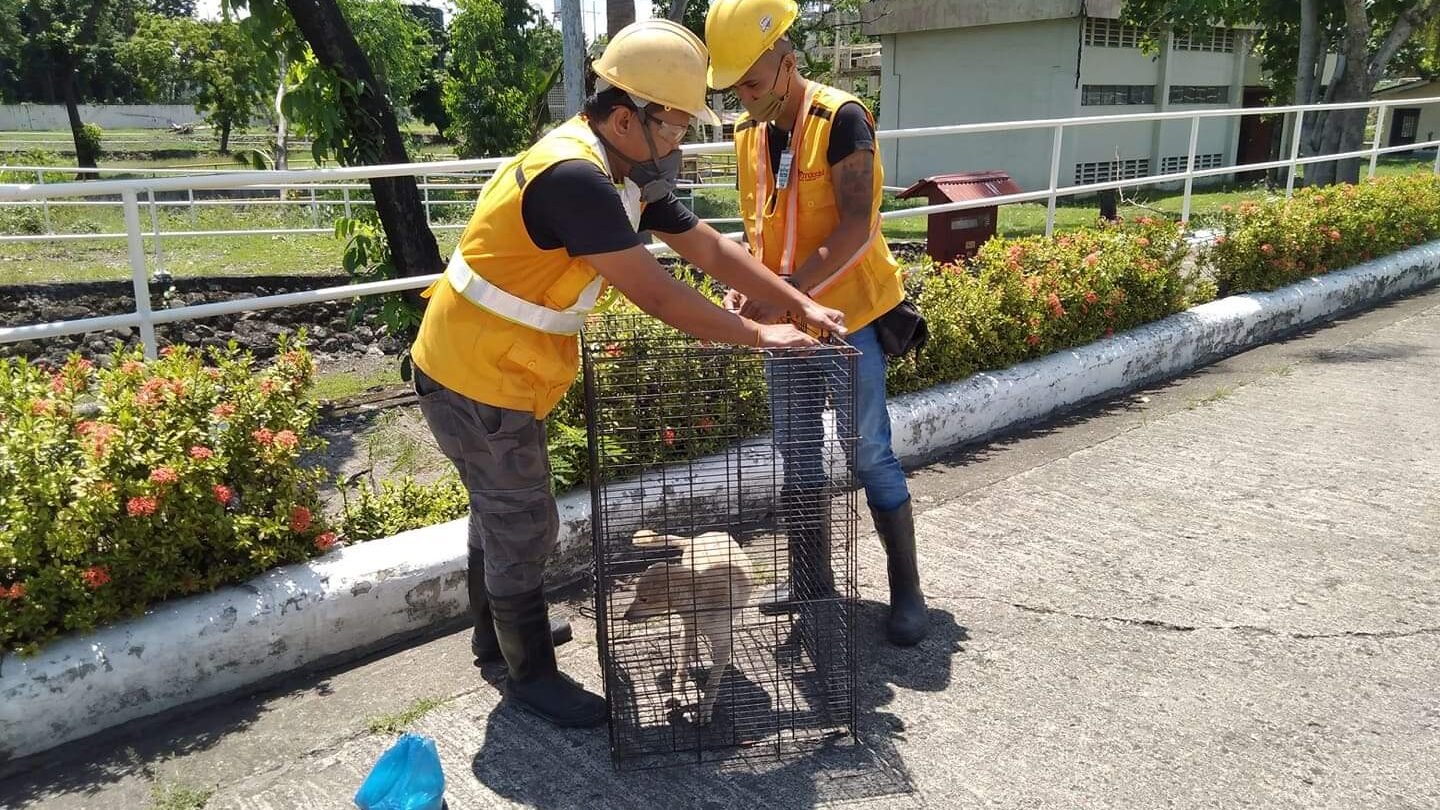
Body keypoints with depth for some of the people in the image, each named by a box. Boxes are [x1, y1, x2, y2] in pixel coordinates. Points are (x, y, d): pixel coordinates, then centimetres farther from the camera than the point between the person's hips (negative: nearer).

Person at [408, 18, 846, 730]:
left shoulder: (627, 175, 3)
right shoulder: (574, 177, -29)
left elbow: (711, 250, 6)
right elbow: (657, 296, -29)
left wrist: (801, 305, 1)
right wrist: (756, 335, -19)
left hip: (495, 372, 10)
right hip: (476, 381, -10)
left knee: (500, 511, 25)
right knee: (524, 530, 4)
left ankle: (494, 633, 46)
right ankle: (530, 675, 23)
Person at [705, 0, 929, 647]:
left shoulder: (839, 119, -14)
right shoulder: (749, 134, 7)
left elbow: (854, 229, -21)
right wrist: (745, 287, -5)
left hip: (849, 316, -6)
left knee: (870, 456, 1)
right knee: (797, 459, 12)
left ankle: (906, 590, 17)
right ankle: (812, 584, 28)